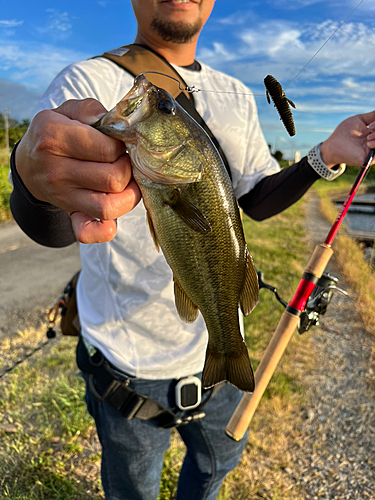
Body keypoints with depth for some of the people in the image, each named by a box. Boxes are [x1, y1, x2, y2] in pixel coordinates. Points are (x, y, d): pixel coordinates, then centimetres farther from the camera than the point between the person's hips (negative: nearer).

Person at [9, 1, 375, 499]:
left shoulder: (237, 96, 6)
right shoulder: (88, 81, -12)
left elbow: (258, 200, 10)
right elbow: (47, 228, -27)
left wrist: (326, 155, -6)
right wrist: (36, 175, -51)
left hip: (220, 343, 5)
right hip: (131, 359, -4)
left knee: (220, 459, 29)